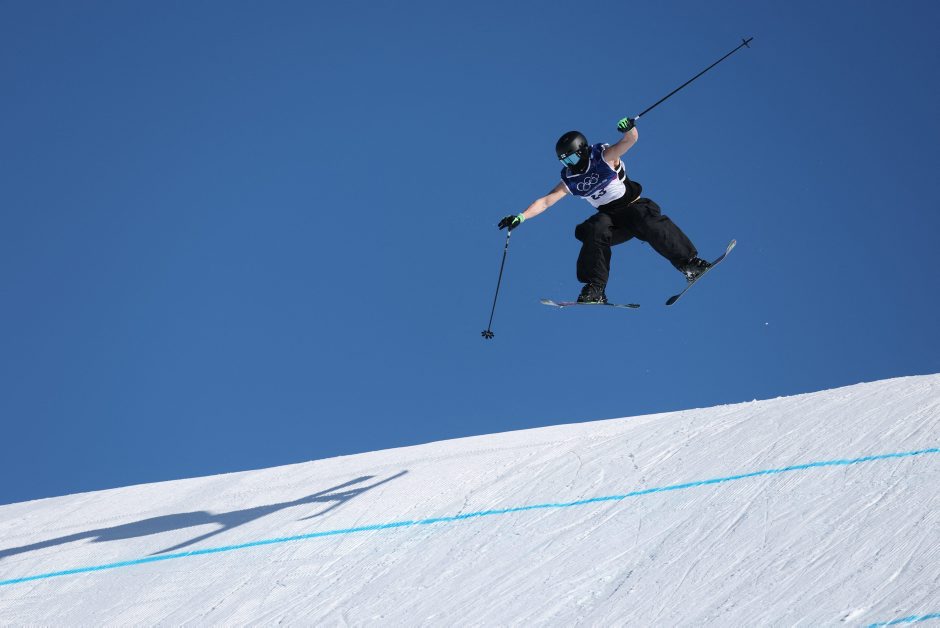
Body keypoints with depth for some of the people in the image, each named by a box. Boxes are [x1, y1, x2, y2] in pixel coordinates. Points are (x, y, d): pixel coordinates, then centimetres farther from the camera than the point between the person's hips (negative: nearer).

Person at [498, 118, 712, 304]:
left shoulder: (604, 157, -11)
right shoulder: (570, 181, 0)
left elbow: (630, 140, -24)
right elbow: (544, 202, -2)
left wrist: (629, 129, -49)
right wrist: (521, 217, -16)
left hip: (635, 206, -3)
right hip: (610, 218, 3)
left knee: (651, 225, -33)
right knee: (595, 230, -28)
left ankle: (689, 263, -28)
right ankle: (595, 289, -30)